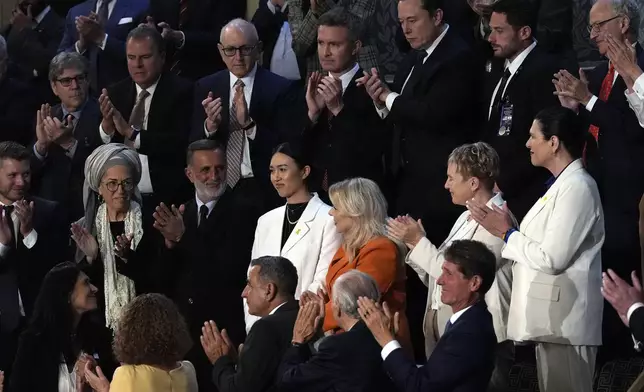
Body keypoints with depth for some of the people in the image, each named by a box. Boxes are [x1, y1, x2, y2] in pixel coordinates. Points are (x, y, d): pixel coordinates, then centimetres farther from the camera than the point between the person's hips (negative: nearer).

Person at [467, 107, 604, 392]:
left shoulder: (577, 187, -15)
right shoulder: (561, 185, 16)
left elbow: (553, 259, -20)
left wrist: (507, 233, -8)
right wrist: (501, 221, 4)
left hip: (564, 324, -10)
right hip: (549, 321, 10)